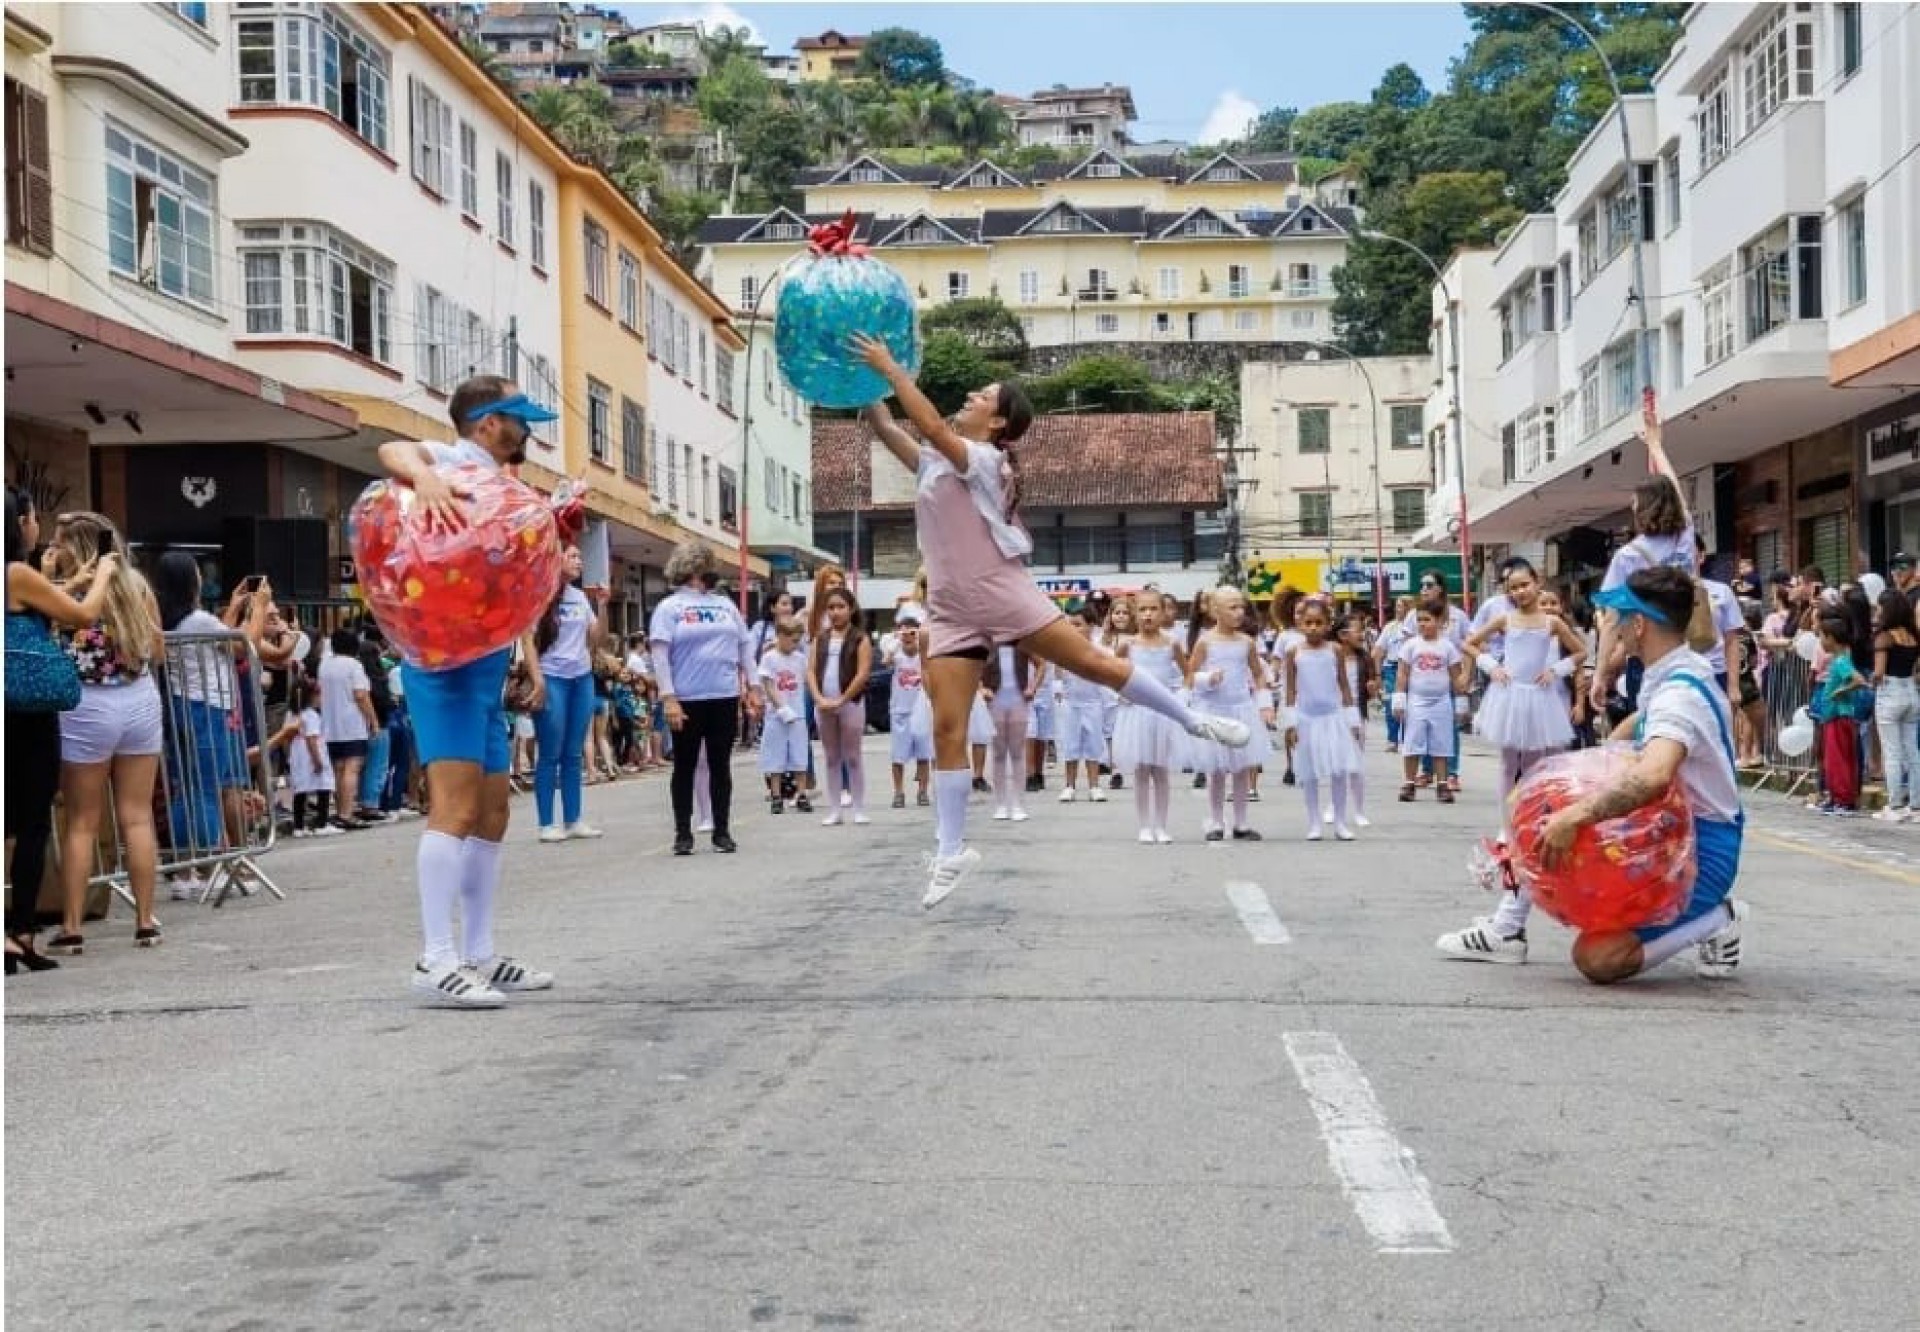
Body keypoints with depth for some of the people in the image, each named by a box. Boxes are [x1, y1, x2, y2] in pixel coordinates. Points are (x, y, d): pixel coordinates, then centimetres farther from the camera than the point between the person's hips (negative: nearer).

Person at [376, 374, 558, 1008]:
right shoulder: (455, 464, -6)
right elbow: (393, 450, -28)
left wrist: (530, 656, 21)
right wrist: (422, 475, -48)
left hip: (486, 665, 10)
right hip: (446, 661, -10)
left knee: (493, 811, 12)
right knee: (456, 806, -17)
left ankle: (480, 955, 18)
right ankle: (436, 959, -19)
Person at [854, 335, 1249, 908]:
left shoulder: (985, 459, -9)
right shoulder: (934, 462, 14)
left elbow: (931, 426, -23)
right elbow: (884, 428, 17)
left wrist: (890, 369, -20)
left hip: (1003, 593, -6)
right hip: (953, 612, 6)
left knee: (1093, 662, -5)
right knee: (947, 730, -2)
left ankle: (1195, 721, 12)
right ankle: (950, 853, 0)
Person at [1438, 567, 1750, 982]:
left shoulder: (1679, 692, -25)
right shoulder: (1673, 675, 6)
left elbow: (1653, 775, -45)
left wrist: (1575, 815, -42)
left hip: (1699, 851, -10)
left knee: (1597, 959, -23)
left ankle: (1715, 919, -4)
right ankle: (1507, 931, 13)